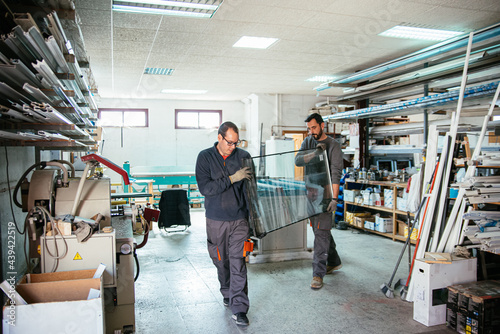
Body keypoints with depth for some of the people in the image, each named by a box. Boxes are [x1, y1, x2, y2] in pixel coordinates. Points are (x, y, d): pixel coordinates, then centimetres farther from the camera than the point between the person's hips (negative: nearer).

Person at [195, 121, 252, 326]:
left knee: (238, 263, -4)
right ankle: (227, 294, 40)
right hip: (216, 220, 1)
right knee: (221, 261, 15)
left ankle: (239, 309, 4)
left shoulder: (243, 156, 1)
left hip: (239, 219, 0)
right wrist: (232, 179, -21)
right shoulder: (205, 157, -3)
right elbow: (205, 188, -14)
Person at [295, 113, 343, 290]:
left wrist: (334, 198, -20)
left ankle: (318, 273, -1)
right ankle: (334, 262, 35)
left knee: (321, 232, -8)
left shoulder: (333, 145, -6)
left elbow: (336, 173, -13)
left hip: (325, 195, -6)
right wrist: (315, 153, -21)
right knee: (321, 230, 16)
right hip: (311, 193, 6)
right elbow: (298, 160, -6)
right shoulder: (308, 142, 10)